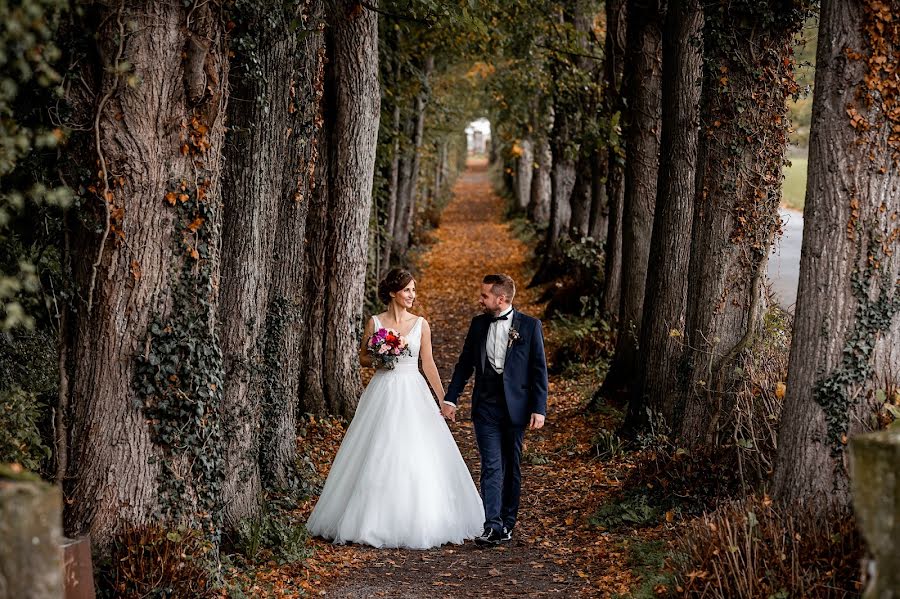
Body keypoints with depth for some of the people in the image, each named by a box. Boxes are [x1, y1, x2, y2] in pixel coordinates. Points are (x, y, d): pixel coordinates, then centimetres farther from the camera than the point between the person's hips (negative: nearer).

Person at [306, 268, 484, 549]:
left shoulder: (421, 324, 4)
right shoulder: (375, 322, 1)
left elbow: (428, 363, 8)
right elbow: (363, 357, 11)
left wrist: (443, 398, 6)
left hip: (414, 394, 1)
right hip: (383, 392, -1)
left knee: (420, 459, -3)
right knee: (378, 458, -1)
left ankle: (416, 523, 8)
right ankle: (377, 521, 9)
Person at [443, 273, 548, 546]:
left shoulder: (530, 326, -3)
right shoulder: (479, 324, 6)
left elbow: (539, 370, -3)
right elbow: (464, 363, 13)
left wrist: (539, 409, -8)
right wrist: (450, 399, 8)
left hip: (515, 408, -1)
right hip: (486, 408, 1)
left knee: (511, 468, 9)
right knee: (491, 467, -8)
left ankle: (507, 524, 20)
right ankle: (492, 526, -15)